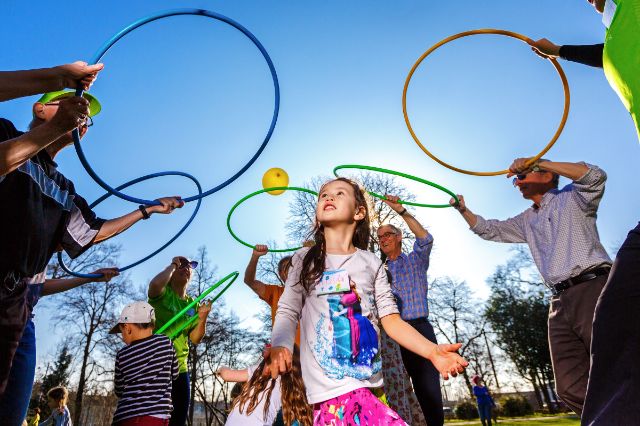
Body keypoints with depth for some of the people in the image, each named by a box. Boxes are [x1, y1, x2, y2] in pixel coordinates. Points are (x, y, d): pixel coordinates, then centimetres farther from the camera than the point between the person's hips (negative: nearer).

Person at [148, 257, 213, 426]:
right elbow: (155, 284, -32)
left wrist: (202, 318, -11)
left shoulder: (193, 304, 9)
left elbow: (195, 339, 6)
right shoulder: (162, 293, -5)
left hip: (179, 368, 5)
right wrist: (173, 264, -16)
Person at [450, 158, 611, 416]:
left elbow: (595, 176, -10)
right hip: (561, 302, 6)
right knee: (571, 388, -1)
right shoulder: (527, 221, 27)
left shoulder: (572, 198, 10)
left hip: (592, 287, -6)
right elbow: (488, 230, 32)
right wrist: (462, 209, 20)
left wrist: (536, 163, -12)